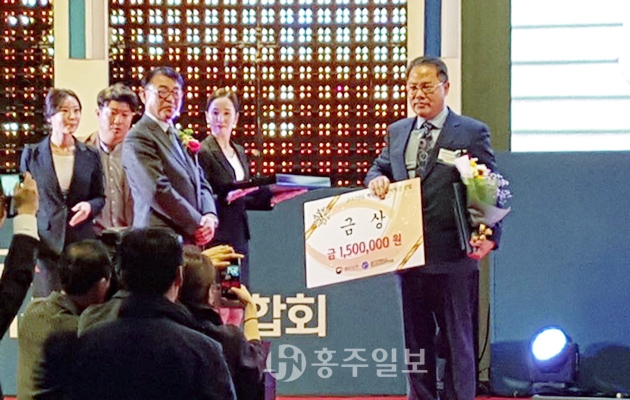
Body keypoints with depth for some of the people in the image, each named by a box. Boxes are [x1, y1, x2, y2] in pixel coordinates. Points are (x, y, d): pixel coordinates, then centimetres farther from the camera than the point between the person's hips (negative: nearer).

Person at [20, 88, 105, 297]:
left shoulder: (90, 156, 8)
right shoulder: (32, 155, 5)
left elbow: (100, 197, 14)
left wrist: (90, 206, -10)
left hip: (82, 244, 1)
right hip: (46, 246, -1)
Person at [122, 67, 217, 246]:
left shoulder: (179, 137, 20)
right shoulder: (138, 138, -6)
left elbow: (201, 183, 19)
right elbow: (158, 191, -15)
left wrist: (210, 216, -2)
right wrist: (197, 225, -12)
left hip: (192, 240, 7)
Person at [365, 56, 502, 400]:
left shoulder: (472, 133, -3)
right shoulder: (397, 132, 13)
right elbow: (379, 167, 24)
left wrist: (490, 236, -19)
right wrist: (377, 178, -2)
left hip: (451, 257, -5)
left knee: (457, 342, 3)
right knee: (415, 342, 14)